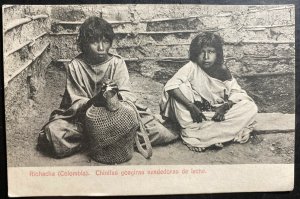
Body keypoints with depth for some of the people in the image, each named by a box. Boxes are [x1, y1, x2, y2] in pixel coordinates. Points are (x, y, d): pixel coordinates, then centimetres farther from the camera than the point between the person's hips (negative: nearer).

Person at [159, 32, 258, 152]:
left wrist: (225, 107, -24)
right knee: (181, 87, -26)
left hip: (217, 114, 3)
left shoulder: (223, 71, -9)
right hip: (195, 114, -3)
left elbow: (235, 92, -4)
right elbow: (170, 86, -29)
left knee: (251, 108, -17)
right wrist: (191, 106, -35)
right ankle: (189, 130, -21)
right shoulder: (191, 68, -18)